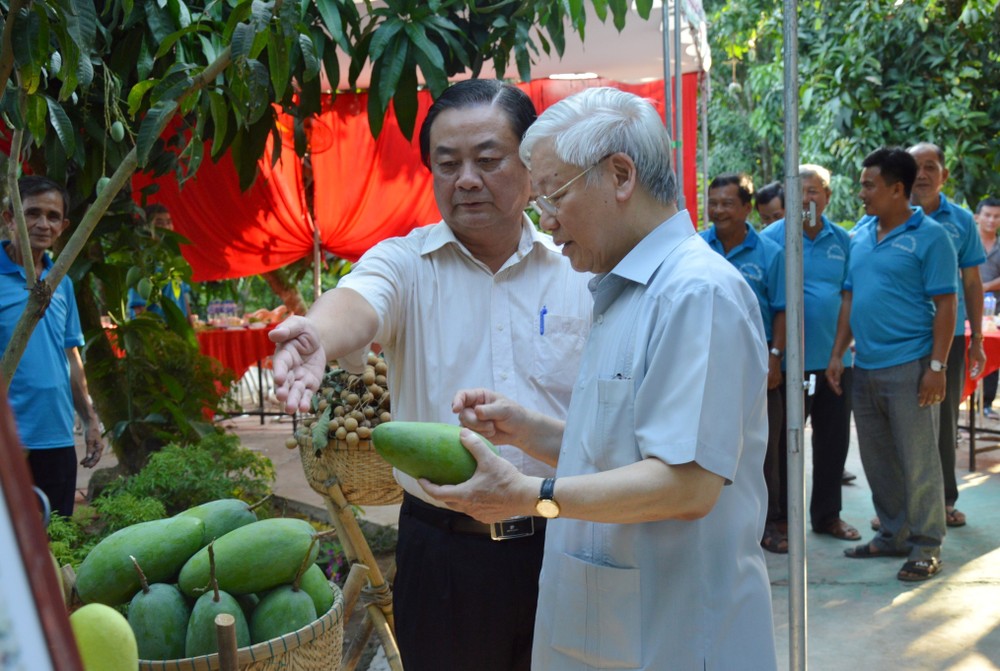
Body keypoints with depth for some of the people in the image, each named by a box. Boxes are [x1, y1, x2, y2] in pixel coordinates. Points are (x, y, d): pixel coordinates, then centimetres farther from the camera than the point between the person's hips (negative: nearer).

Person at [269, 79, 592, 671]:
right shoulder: (405, 264, -2)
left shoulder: (578, 272, 1)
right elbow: (359, 302, -25)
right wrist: (318, 335, -47)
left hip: (559, 542, 1)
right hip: (443, 550, -1)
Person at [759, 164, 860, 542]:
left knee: (833, 438, 12)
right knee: (786, 439, 4)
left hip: (835, 357, 5)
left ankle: (827, 514, 26)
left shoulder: (841, 240, 8)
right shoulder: (773, 237, -5)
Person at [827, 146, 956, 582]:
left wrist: (937, 366, -15)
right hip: (865, 368, 7)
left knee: (918, 463, 1)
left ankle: (926, 546, 13)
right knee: (878, 462, 14)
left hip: (909, 367, -7)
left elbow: (945, 305, -10)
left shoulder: (929, 236, -7)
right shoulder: (860, 236, 12)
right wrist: (838, 354, 11)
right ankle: (893, 535, 28)